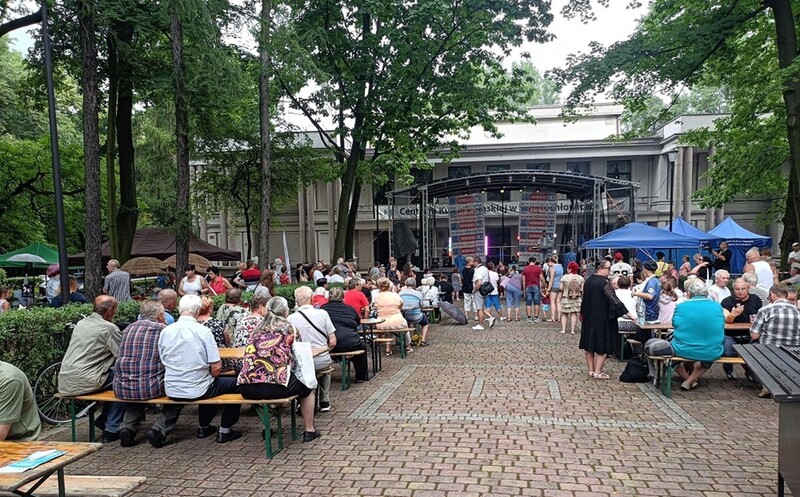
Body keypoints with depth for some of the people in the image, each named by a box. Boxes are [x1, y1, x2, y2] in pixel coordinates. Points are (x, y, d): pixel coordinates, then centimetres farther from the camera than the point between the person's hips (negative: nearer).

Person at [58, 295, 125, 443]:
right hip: (83, 383, -8)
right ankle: (111, 430, 5)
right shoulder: (109, 327, -9)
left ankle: (103, 419, 24)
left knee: (111, 373, 22)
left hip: (64, 383, 8)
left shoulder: (81, 323, 15)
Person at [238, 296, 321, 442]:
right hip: (274, 387, -4)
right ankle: (309, 430, 29)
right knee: (306, 386, 24)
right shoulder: (288, 327, 5)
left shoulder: (258, 329, 16)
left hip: (247, 390, 5)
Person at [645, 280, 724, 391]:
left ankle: (687, 378, 35)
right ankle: (690, 381, 24)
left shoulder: (681, 307, -6)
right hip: (711, 354, 2)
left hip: (684, 351, -2)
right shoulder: (717, 307, -1)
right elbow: (720, 328, 14)